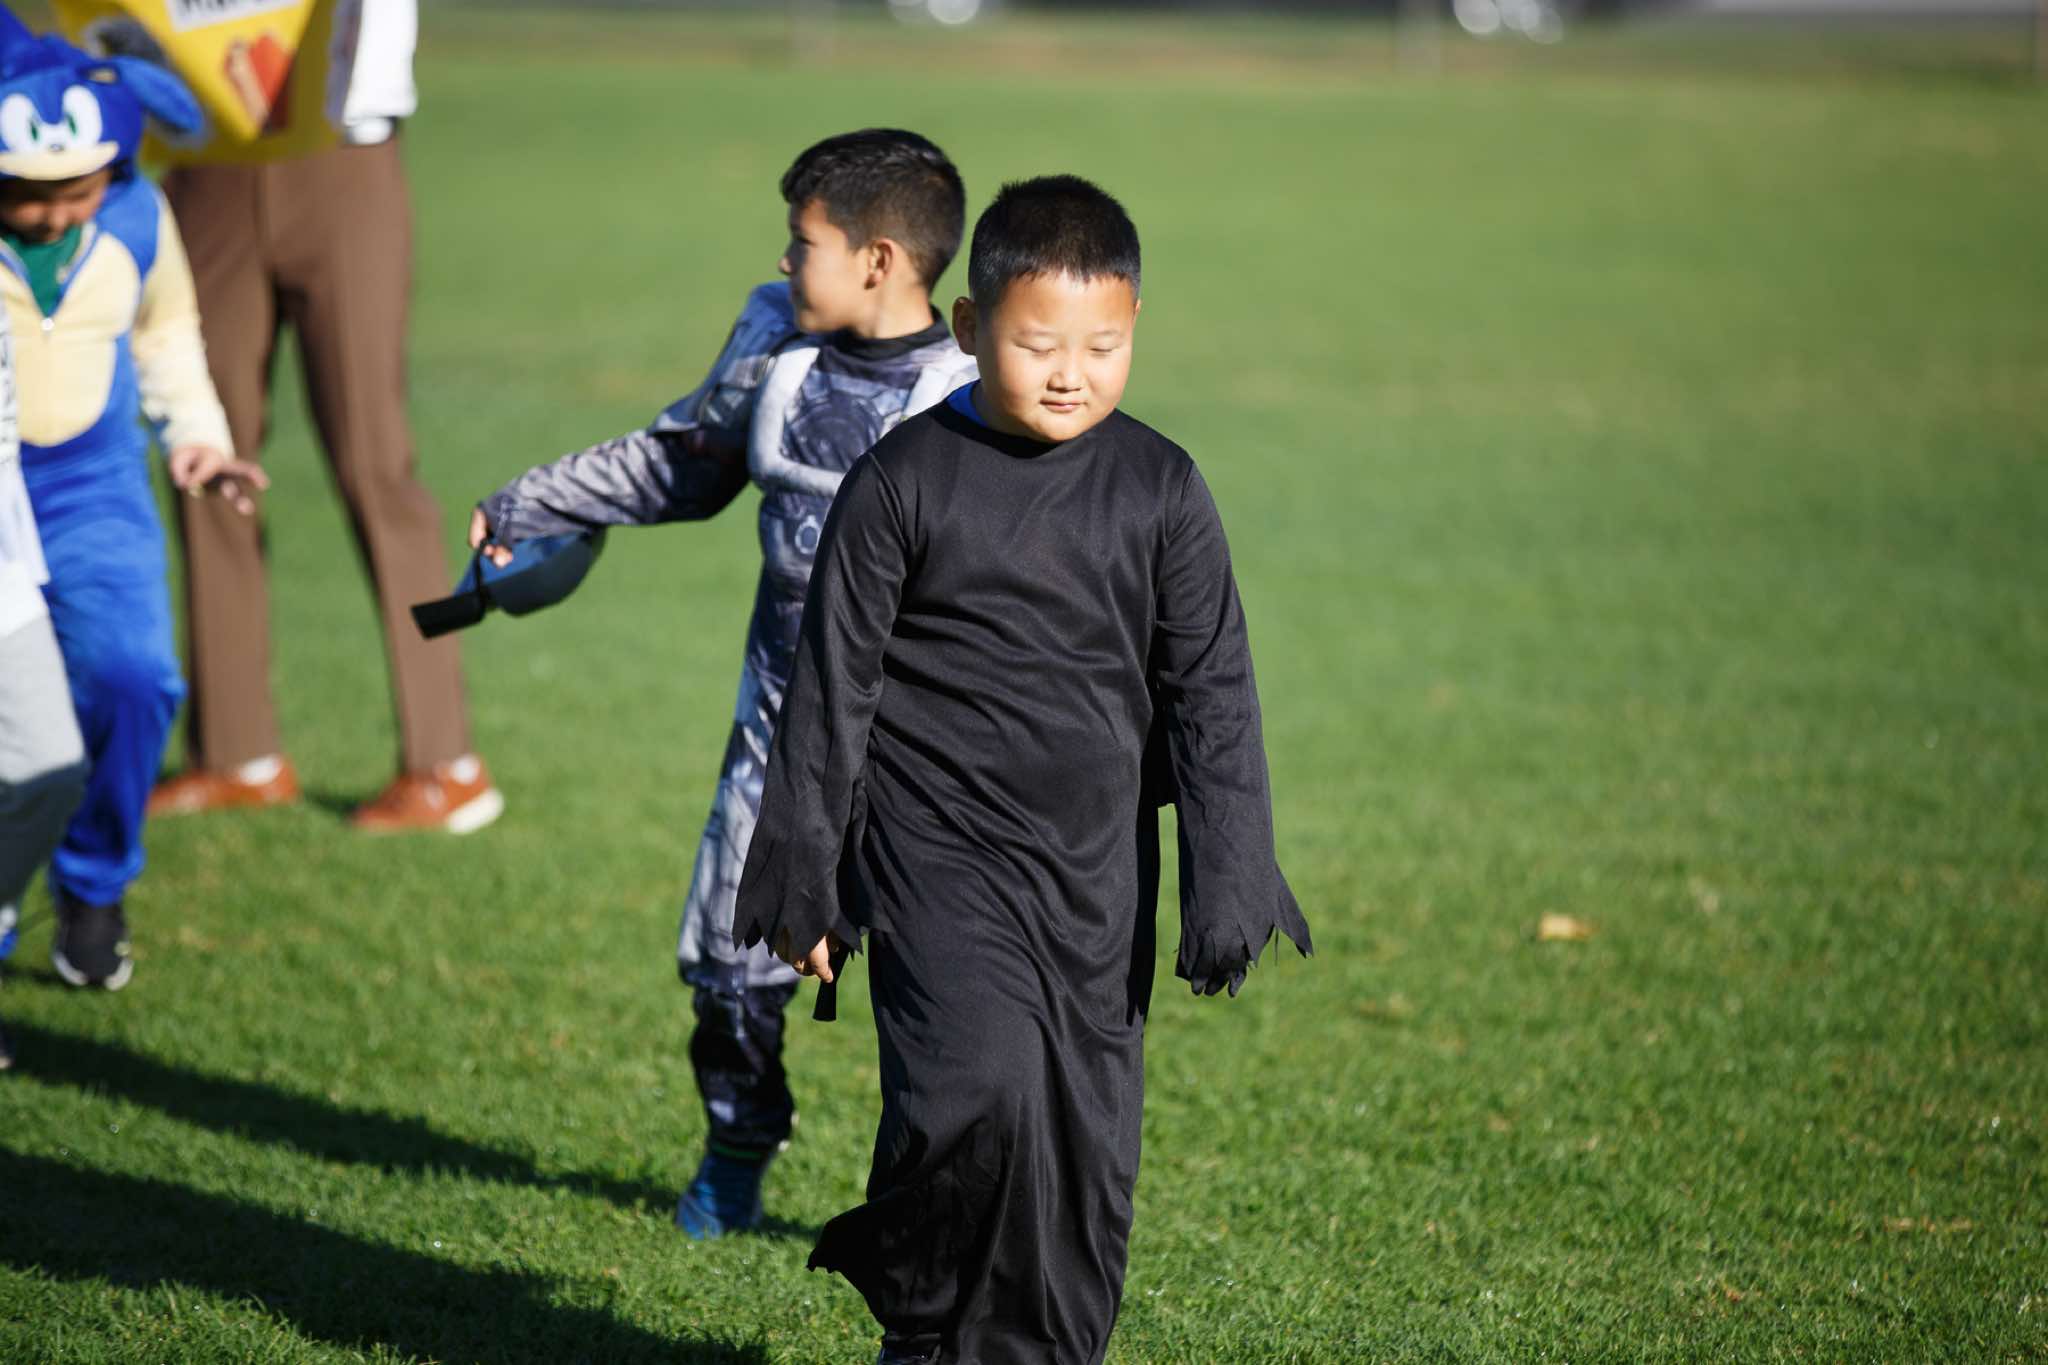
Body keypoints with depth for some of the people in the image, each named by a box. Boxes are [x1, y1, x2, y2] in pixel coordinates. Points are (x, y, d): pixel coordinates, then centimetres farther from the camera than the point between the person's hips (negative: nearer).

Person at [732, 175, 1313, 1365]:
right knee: (980, 1085, -20)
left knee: (1088, 1129, 5)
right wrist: (802, 876, 0)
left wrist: (1229, 885, -2)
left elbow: (1212, 693, 4)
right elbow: (834, 685, 0)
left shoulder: (1159, 492, 1)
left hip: (1096, 866, 3)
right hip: (939, 850, -3)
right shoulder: (906, 481, -5)